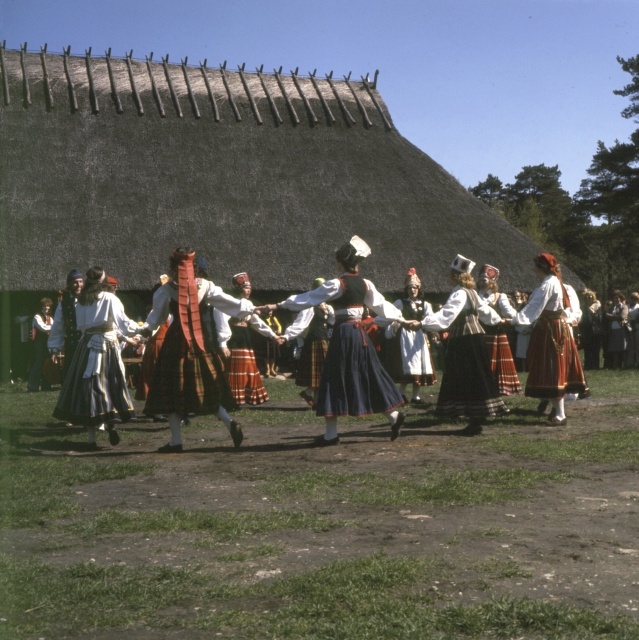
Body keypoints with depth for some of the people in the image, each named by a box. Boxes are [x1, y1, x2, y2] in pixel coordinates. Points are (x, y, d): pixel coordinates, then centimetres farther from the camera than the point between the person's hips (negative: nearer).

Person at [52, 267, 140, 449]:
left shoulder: (81, 301, 11)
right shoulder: (109, 298, -3)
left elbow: (80, 325, 11)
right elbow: (123, 322, -4)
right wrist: (138, 328, 11)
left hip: (86, 346, 3)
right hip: (107, 345, -3)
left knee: (89, 386, 3)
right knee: (111, 386, 7)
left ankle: (92, 437, 4)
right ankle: (111, 423, -8)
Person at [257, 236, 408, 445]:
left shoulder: (337, 284, -10)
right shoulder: (365, 284, 8)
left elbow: (307, 298, -10)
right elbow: (381, 304, 16)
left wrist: (279, 305, -6)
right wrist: (401, 318, 30)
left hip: (343, 333, -6)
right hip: (360, 332, 6)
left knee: (336, 380, -2)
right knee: (370, 377, 16)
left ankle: (331, 434, 0)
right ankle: (394, 416, 17)